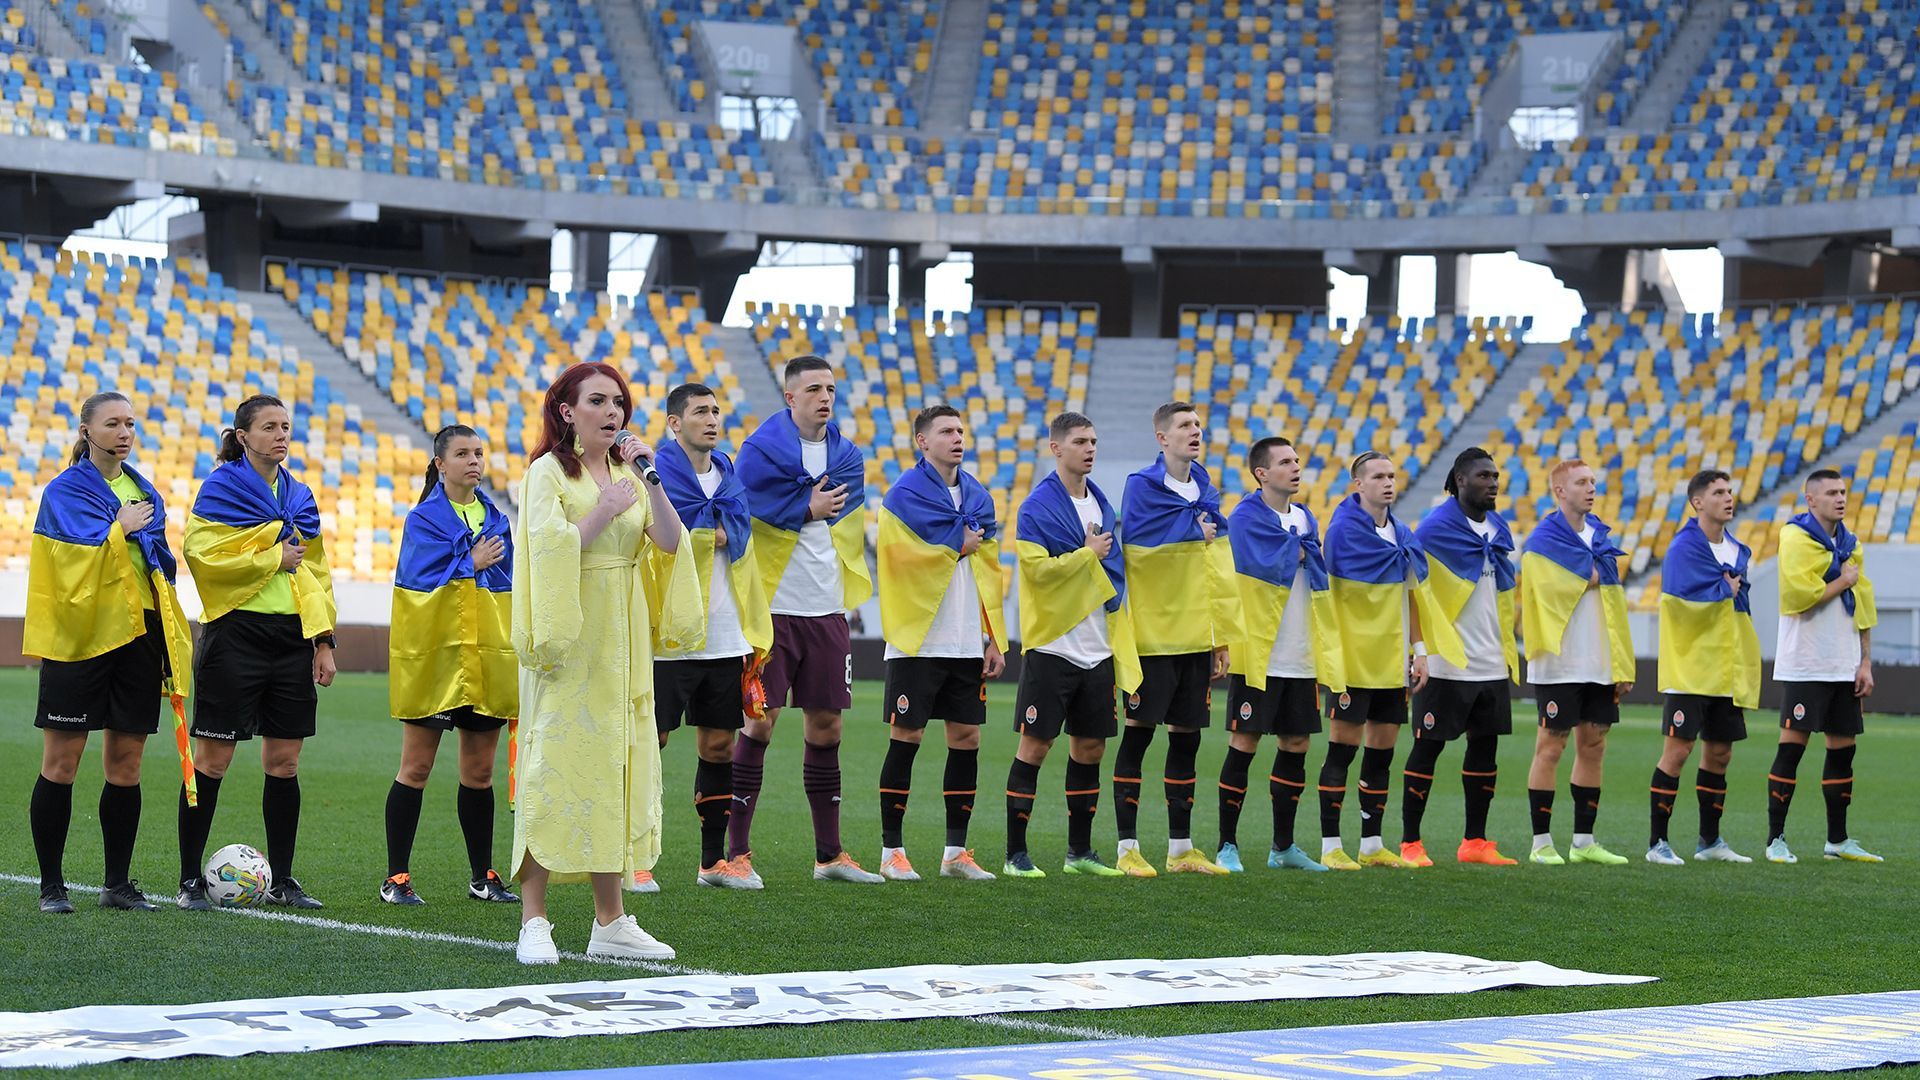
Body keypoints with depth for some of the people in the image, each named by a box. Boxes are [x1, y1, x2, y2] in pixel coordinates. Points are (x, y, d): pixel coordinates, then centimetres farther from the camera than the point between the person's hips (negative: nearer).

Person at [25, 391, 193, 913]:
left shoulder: (144, 493, 15)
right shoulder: (65, 491, -4)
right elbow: (77, 558, -20)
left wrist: (172, 648, 16)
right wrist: (121, 528, -7)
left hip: (137, 635, 6)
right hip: (79, 635, -6)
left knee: (126, 765, 7)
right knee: (61, 762, -2)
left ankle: (118, 884, 13)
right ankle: (51, 885, 4)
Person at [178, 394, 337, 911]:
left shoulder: (299, 496, 16)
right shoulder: (221, 489, -2)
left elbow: (316, 571, 19)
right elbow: (203, 554, -15)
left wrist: (323, 640, 11)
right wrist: (274, 557, -10)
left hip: (290, 637, 6)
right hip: (235, 633, -5)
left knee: (284, 761, 6)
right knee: (213, 758, -3)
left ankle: (282, 880, 13)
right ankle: (191, 880, 3)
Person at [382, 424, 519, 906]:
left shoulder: (495, 519, 11)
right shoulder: (423, 519, -4)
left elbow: (507, 587, 14)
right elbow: (417, 581, -14)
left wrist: (513, 656, 7)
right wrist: (471, 564, -13)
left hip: (485, 658, 5)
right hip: (434, 654, -5)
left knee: (479, 771, 9)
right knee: (416, 766, 0)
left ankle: (482, 876, 18)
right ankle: (396, 877, 4)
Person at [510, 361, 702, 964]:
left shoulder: (627, 471, 13)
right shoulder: (548, 471, -4)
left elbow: (671, 541, 2)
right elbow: (548, 546, -16)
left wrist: (650, 483, -8)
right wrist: (604, 510, -16)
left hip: (621, 640, 6)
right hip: (566, 637, -6)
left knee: (613, 766, 5)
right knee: (554, 766, -8)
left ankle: (610, 923, 9)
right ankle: (533, 920, -5)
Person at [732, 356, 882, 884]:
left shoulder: (847, 456, 10)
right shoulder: (761, 450, -6)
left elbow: (848, 519, 6)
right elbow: (744, 521, -9)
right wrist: (809, 510, -8)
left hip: (827, 612, 5)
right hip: (772, 609, -5)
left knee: (826, 727, 8)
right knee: (760, 722, -6)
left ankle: (829, 854, 15)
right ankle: (736, 849, -1)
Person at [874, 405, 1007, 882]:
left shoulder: (978, 496, 12)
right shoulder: (906, 493, -8)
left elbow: (989, 570, 16)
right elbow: (913, 558, -18)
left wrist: (994, 637, 10)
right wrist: (965, 543, -5)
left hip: (968, 644, 6)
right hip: (917, 642, -6)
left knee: (966, 739, 6)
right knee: (905, 738, -2)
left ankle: (956, 851, 13)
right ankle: (892, 851, 4)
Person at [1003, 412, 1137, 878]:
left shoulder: (1100, 502, 13)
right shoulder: (1038, 506, -9)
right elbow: (1036, 566, -20)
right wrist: (1089, 553, -12)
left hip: (1098, 648, 7)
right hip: (1051, 645, -7)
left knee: (1090, 747, 9)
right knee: (1035, 745, -4)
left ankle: (1080, 851, 18)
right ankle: (1015, 853, 1)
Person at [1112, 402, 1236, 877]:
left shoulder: (1207, 493, 12)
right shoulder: (1142, 486, -6)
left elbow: (1220, 571, 15)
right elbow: (1137, 546, -20)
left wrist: (1223, 636, 11)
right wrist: (1195, 530, -10)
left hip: (1197, 637, 6)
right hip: (1152, 636, -6)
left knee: (1187, 739, 10)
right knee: (1138, 734, -3)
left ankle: (1181, 848, 17)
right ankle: (1127, 848, 1)